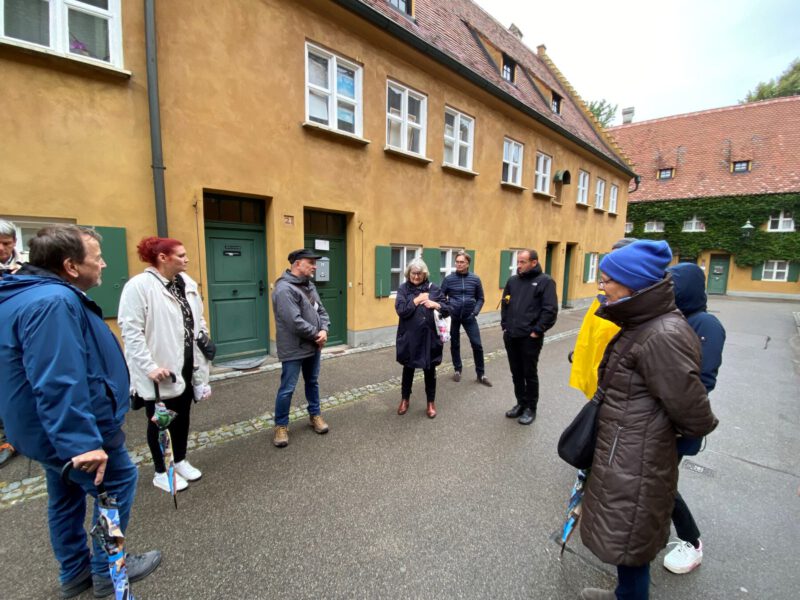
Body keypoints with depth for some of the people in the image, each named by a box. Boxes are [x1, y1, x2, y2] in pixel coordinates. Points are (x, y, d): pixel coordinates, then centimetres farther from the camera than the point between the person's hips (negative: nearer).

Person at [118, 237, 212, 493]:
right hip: (160, 370, -6)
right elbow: (130, 331, -19)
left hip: (186, 365, 6)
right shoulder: (139, 285, -16)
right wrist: (149, 366, -22)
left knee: (183, 415, 20)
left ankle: (180, 461, 41)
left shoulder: (187, 283, 5)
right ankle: (160, 472, 33)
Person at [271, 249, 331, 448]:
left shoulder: (309, 285, 8)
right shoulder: (284, 289, -21)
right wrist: (317, 334, -15)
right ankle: (281, 425, 23)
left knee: (312, 383, 21)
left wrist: (324, 330, -11)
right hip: (294, 349, -8)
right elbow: (295, 322, -27)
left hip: (313, 346, 8)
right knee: (287, 389, 5)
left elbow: (321, 311, 8)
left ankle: (315, 415, 39)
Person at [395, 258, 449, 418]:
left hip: (430, 337, 1)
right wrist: (417, 300, -14)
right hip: (409, 337, 0)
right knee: (408, 369, 16)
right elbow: (401, 310, -14)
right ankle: (404, 399, 36)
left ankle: (431, 402, 31)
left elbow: (448, 309, 2)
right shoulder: (403, 288, -2)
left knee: (430, 370, 12)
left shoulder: (433, 288, 1)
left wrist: (436, 304, -16)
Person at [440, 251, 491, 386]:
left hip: (469, 317, 0)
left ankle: (481, 374, 14)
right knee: (455, 344, 11)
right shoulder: (449, 279, -4)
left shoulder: (475, 279, -1)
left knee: (477, 344, -1)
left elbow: (480, 298, 5)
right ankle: (457, 370, 30)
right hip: (453, 316, 0)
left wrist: (475, 312, -8)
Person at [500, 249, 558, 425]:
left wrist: (537, 331, -14)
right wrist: (504, 326, 9)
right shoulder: (512, 280, 10)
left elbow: (550, 310, -13)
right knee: (516, 373, 15)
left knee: (530, 374, 7)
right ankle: (521, 403, 32)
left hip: (530, 338, -5)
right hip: (511, 336, 6)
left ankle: (531, 408, 23)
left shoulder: (545, 281, -7)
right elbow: (505, 305, 17)